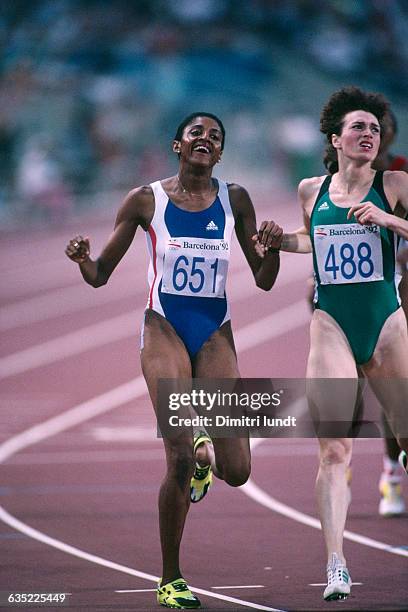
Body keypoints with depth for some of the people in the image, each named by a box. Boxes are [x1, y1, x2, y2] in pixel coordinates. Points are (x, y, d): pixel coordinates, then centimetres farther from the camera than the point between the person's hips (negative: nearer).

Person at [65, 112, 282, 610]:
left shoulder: (234, 201, 7)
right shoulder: (146, 200, 2)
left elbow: (264, 281, 9)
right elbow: (100, 275, 6)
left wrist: (274, 247, -12)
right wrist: (82, 259, -16)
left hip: (215, 335, 2)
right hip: (165, 330, -2)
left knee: (236, 472, -8)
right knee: (180, 462, -14)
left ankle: (203, 453, 31)